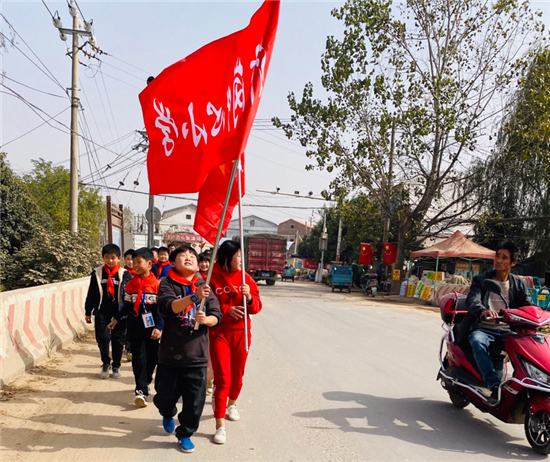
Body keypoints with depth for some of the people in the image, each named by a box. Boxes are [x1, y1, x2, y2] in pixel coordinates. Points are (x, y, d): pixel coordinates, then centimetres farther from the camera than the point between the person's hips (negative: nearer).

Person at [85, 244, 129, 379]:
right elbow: (91, 294, 6)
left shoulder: (124, 274, -3)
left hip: (119, 312, -1)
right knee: (102, 338, -1)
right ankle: (105, 364, 22)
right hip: (102, 311, 1)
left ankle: (116, 366, 23)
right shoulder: (97, 273, 1)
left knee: (118, 339, 6)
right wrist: (88, 312, 7)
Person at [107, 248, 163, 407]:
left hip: (151, 328, -1)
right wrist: (116, 319, 8)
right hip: (135, 328, 1)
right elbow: (127, 306, 12)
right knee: (138, 358, -2)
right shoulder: (130, 284, 3)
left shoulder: (157, 284, -6)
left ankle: (145, 381, 35)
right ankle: (141, 391, 1)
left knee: (152, 358, 11)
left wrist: (159, 327, -14)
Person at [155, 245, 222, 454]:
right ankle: (168, 414, 46)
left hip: (197, 355, 2)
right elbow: (167, 307, -23)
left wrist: (205, 319, -22)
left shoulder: (204, 286, 5)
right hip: (170, 353, -1)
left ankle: (185, 434, 28)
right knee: (165, 395, 11)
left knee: (195, 401, 4)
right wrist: (194, 297, -37)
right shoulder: (167, 284, -4)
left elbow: (216, 316, 1)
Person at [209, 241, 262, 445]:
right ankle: (220, 426, 1)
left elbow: (256, 308, 3)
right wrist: (226, 310, -22)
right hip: (219, 333, -4)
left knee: (237, 374, 16)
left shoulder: (246, 279, 3)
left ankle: (232, 404, 45)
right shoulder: (211, 278, -8)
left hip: (241, 333, 4)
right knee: (222, 378, -8)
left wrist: (249, 297, -18)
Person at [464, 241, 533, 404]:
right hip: (483, 329, -2)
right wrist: (483, 311, -38)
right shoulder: (481, 280, 4)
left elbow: (528, 305, 3)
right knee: (478, 343, -36)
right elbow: (472, 300, -14)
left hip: (507, 331, 3)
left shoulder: (518, 284, 14)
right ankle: (494, 386, -40)